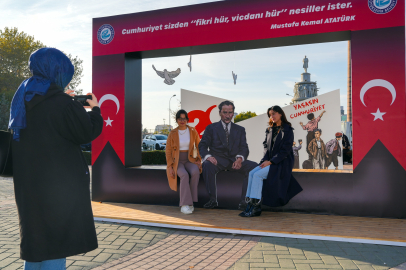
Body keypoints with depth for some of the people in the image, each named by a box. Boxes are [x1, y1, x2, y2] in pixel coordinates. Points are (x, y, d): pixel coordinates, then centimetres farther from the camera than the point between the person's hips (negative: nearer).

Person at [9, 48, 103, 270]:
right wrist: (94, 109, 6)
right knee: (55, 243, 2)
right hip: (60, 184, -8)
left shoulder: (22, 100, 6)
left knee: (35, 240, 20)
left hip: (28, 184, 8)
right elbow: (88, 132, -11)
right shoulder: (61, 104, -18)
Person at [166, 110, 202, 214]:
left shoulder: (193, 131, 4)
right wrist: (170, 166, -7)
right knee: (184, 175, -33)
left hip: (189, 160, 2)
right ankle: (184, 205, -30)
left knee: (195, 172, -32)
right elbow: (168, 151, 2)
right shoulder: (172, 133, 0)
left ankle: (190, 201, -23)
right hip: (177, 161, -2)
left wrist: (199, 160, -1)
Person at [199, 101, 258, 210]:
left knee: (254, 166, -25)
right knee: (207, 165, -36)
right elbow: (202, 145, 4)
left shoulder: (240, 130, 19)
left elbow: (244, 148, 8)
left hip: (235, 160, 2)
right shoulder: (211, 128, 13)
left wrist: (240, 158, -16)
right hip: (218, 159, -1)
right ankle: (213, 200, -23)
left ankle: (244, 200, -20)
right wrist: (208, 156, -20)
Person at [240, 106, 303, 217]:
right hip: (270, 161, 7)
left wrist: (270, 162, -17)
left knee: (258, 175, -25)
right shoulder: (270, 130, 16)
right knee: (252, 173, -18)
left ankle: (255, 207, -21)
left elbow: (285, 151, -13)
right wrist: (264, 160, -1)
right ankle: (250, 203, -20)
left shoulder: (287, 130, -6)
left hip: (282, 163, -7)